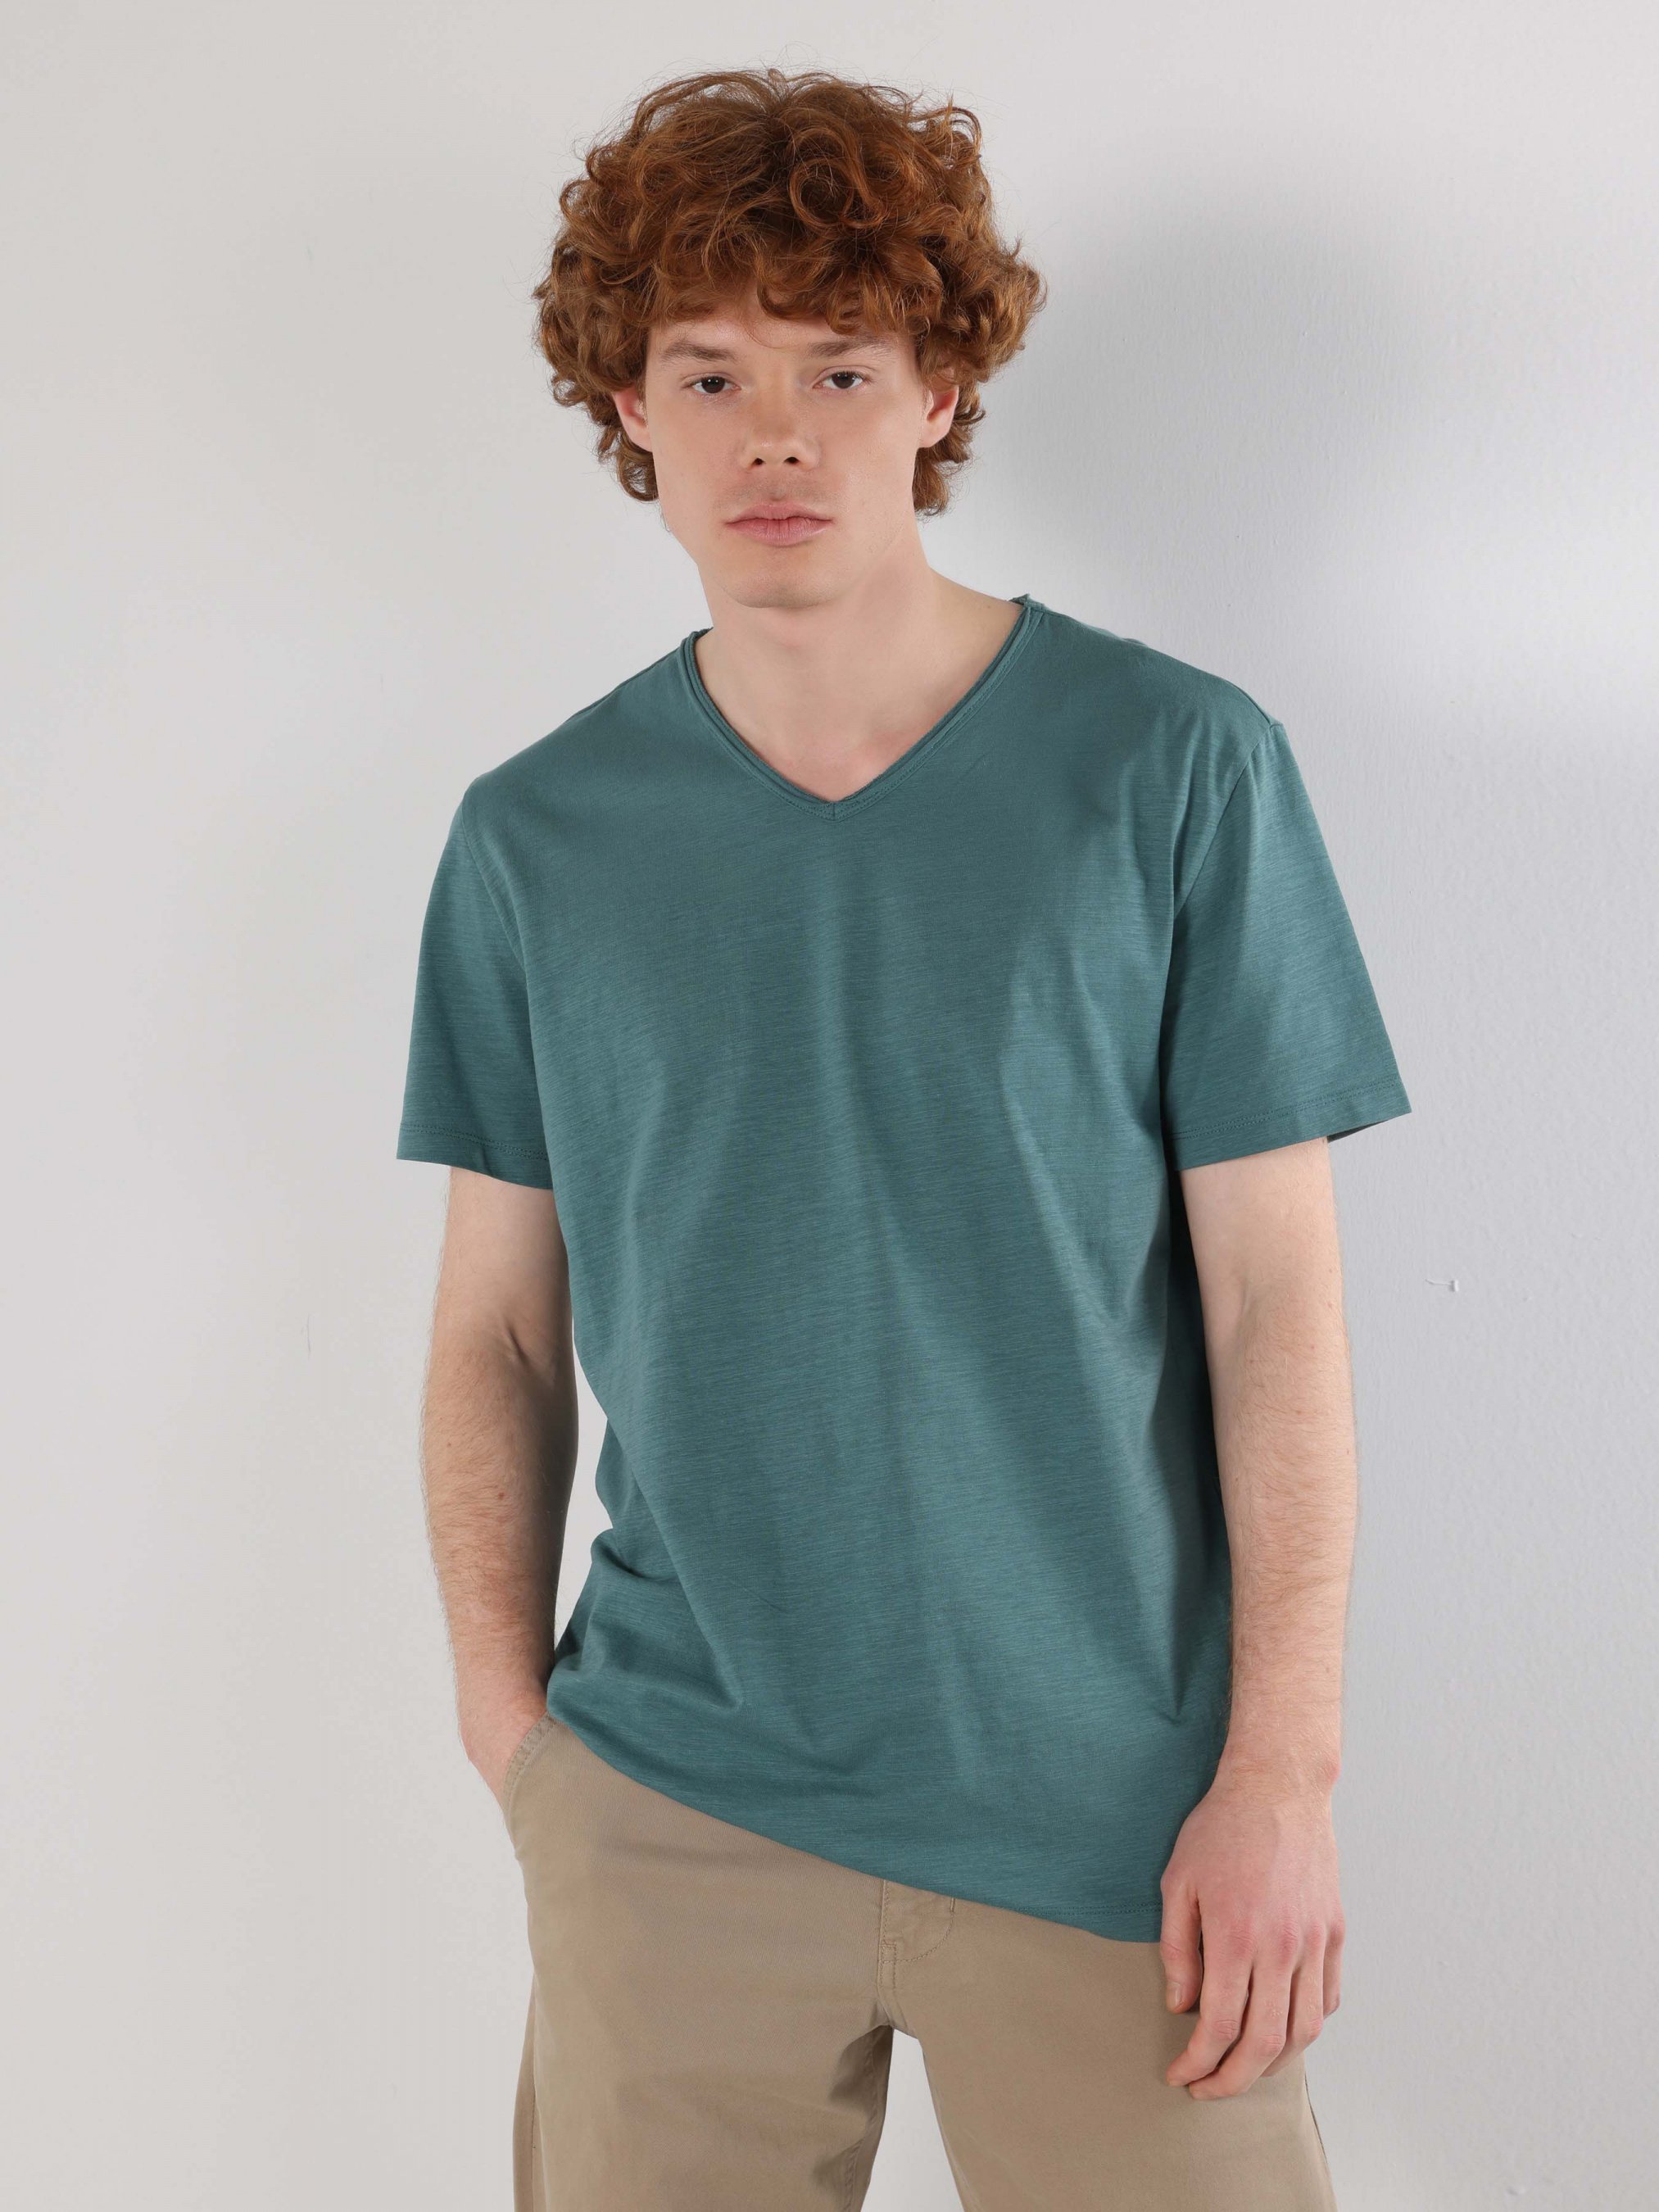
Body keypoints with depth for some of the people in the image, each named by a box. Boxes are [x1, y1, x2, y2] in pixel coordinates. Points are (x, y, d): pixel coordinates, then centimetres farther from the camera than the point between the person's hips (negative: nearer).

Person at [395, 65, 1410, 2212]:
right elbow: (501, 1327, 7)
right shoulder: (534, 838, 2)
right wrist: (505, 1708, 1)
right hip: (670, 1801, 2)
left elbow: (1276, 1305, -6)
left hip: (1107, 1799, -2)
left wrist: (1283, 1770, -8)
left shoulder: (1176, 772, -6)